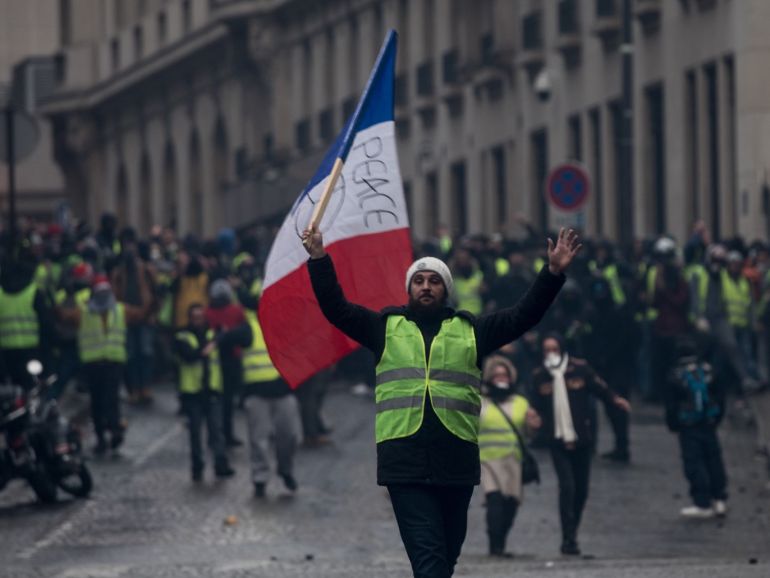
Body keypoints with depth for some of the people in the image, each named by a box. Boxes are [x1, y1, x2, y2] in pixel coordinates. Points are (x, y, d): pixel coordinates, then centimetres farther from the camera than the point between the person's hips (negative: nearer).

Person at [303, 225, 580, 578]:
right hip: (404, 460, -2)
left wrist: (553, 273, -2)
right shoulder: (387, 327, 13)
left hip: (457, 460, 2)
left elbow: (524, 315, 9)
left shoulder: (470, 330, 14)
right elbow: (336, 308, 8)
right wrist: (319, 259, -3)